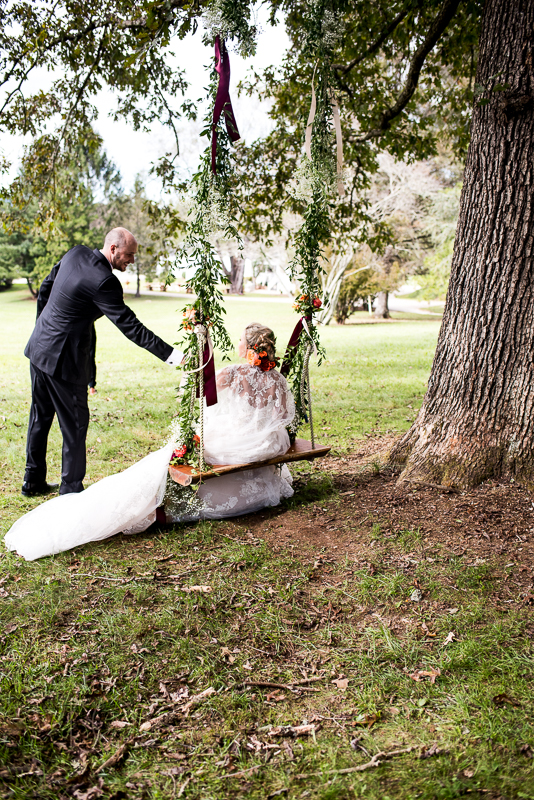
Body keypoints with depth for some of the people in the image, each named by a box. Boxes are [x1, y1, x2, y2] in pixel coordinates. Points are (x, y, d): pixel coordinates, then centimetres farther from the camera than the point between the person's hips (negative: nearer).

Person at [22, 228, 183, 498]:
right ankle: (71, 488, 18)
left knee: (40, 417, 19)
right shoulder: (103, 281, -23)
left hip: (39, 348, 9)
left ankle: (33, 481, 33)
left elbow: (45, 289, 14)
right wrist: (172, 355, -25)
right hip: (64, 359, -9)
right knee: (74, 423, 6)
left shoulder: (76, 253, 3)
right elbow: (130, 326, -25)